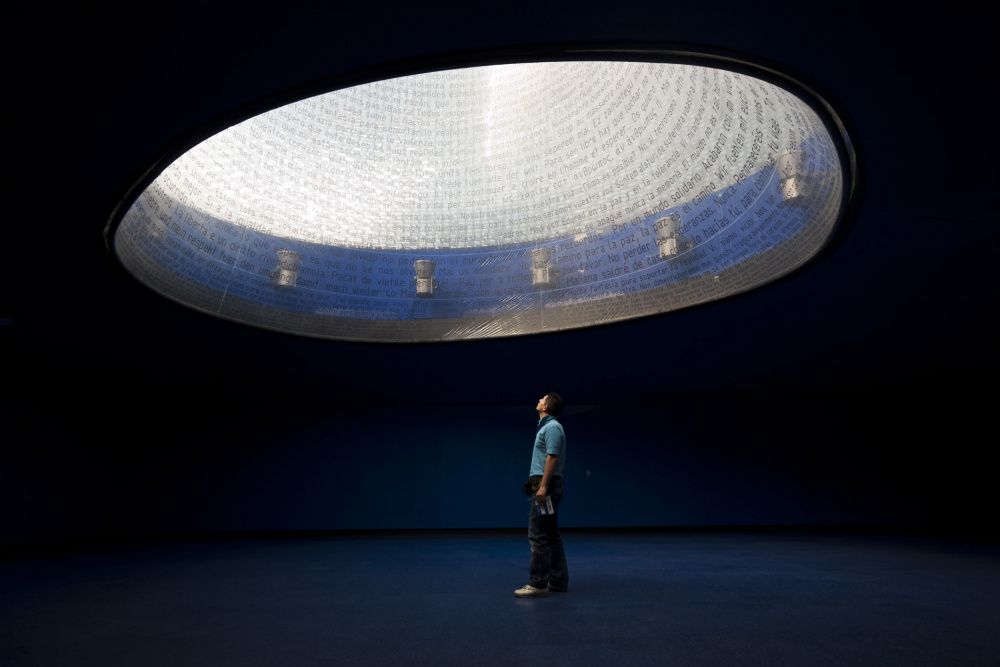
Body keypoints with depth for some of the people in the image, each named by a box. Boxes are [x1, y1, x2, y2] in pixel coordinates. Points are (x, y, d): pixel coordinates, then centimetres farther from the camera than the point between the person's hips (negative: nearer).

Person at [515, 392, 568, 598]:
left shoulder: (552, 427, -12)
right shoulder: (545, 427, 19)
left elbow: (552, 458, -20)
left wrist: (542, 487, -24)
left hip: (546, 484, -11)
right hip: (544, 485, 11)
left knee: (537, 534, -9)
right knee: (551, 535, 12)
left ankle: (539, 584, -6)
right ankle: (558, 581, 17)